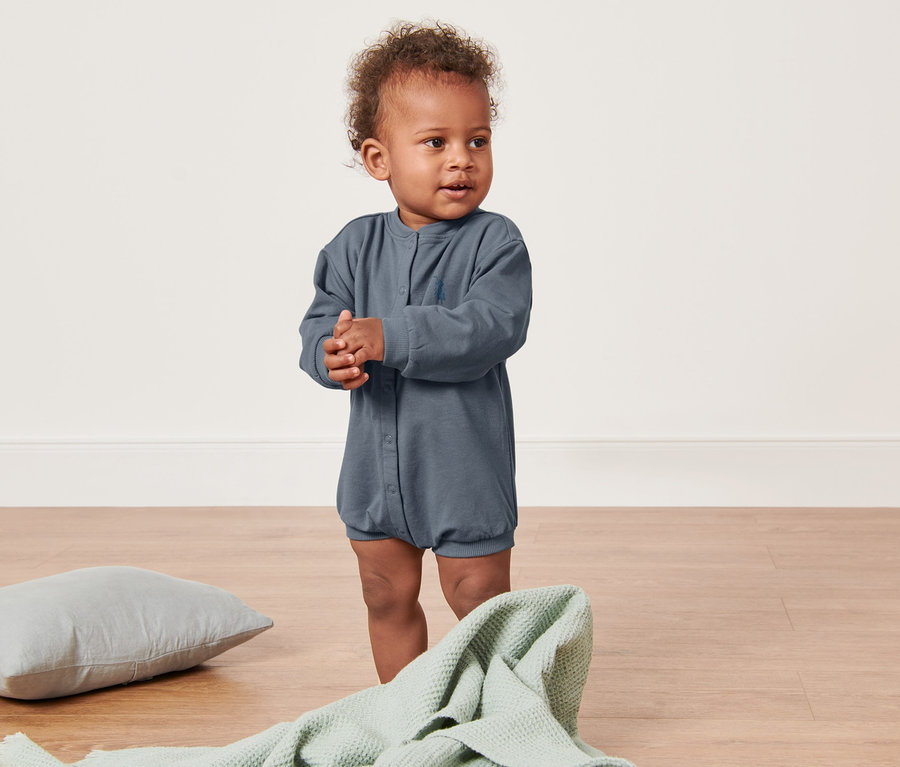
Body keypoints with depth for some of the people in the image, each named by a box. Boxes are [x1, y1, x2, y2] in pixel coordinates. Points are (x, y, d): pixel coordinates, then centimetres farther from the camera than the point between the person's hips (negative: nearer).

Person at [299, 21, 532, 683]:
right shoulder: (357, 245, 0)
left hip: (466, 466, -4)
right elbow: (320, 321, -3)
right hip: (376, 467, 5)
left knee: (480, 603, 8)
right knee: (388, 598, 18)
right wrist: (332, 355, -28)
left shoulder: (495, 242, -13)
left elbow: (490, 329, -26)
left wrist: (389, 337, -34)